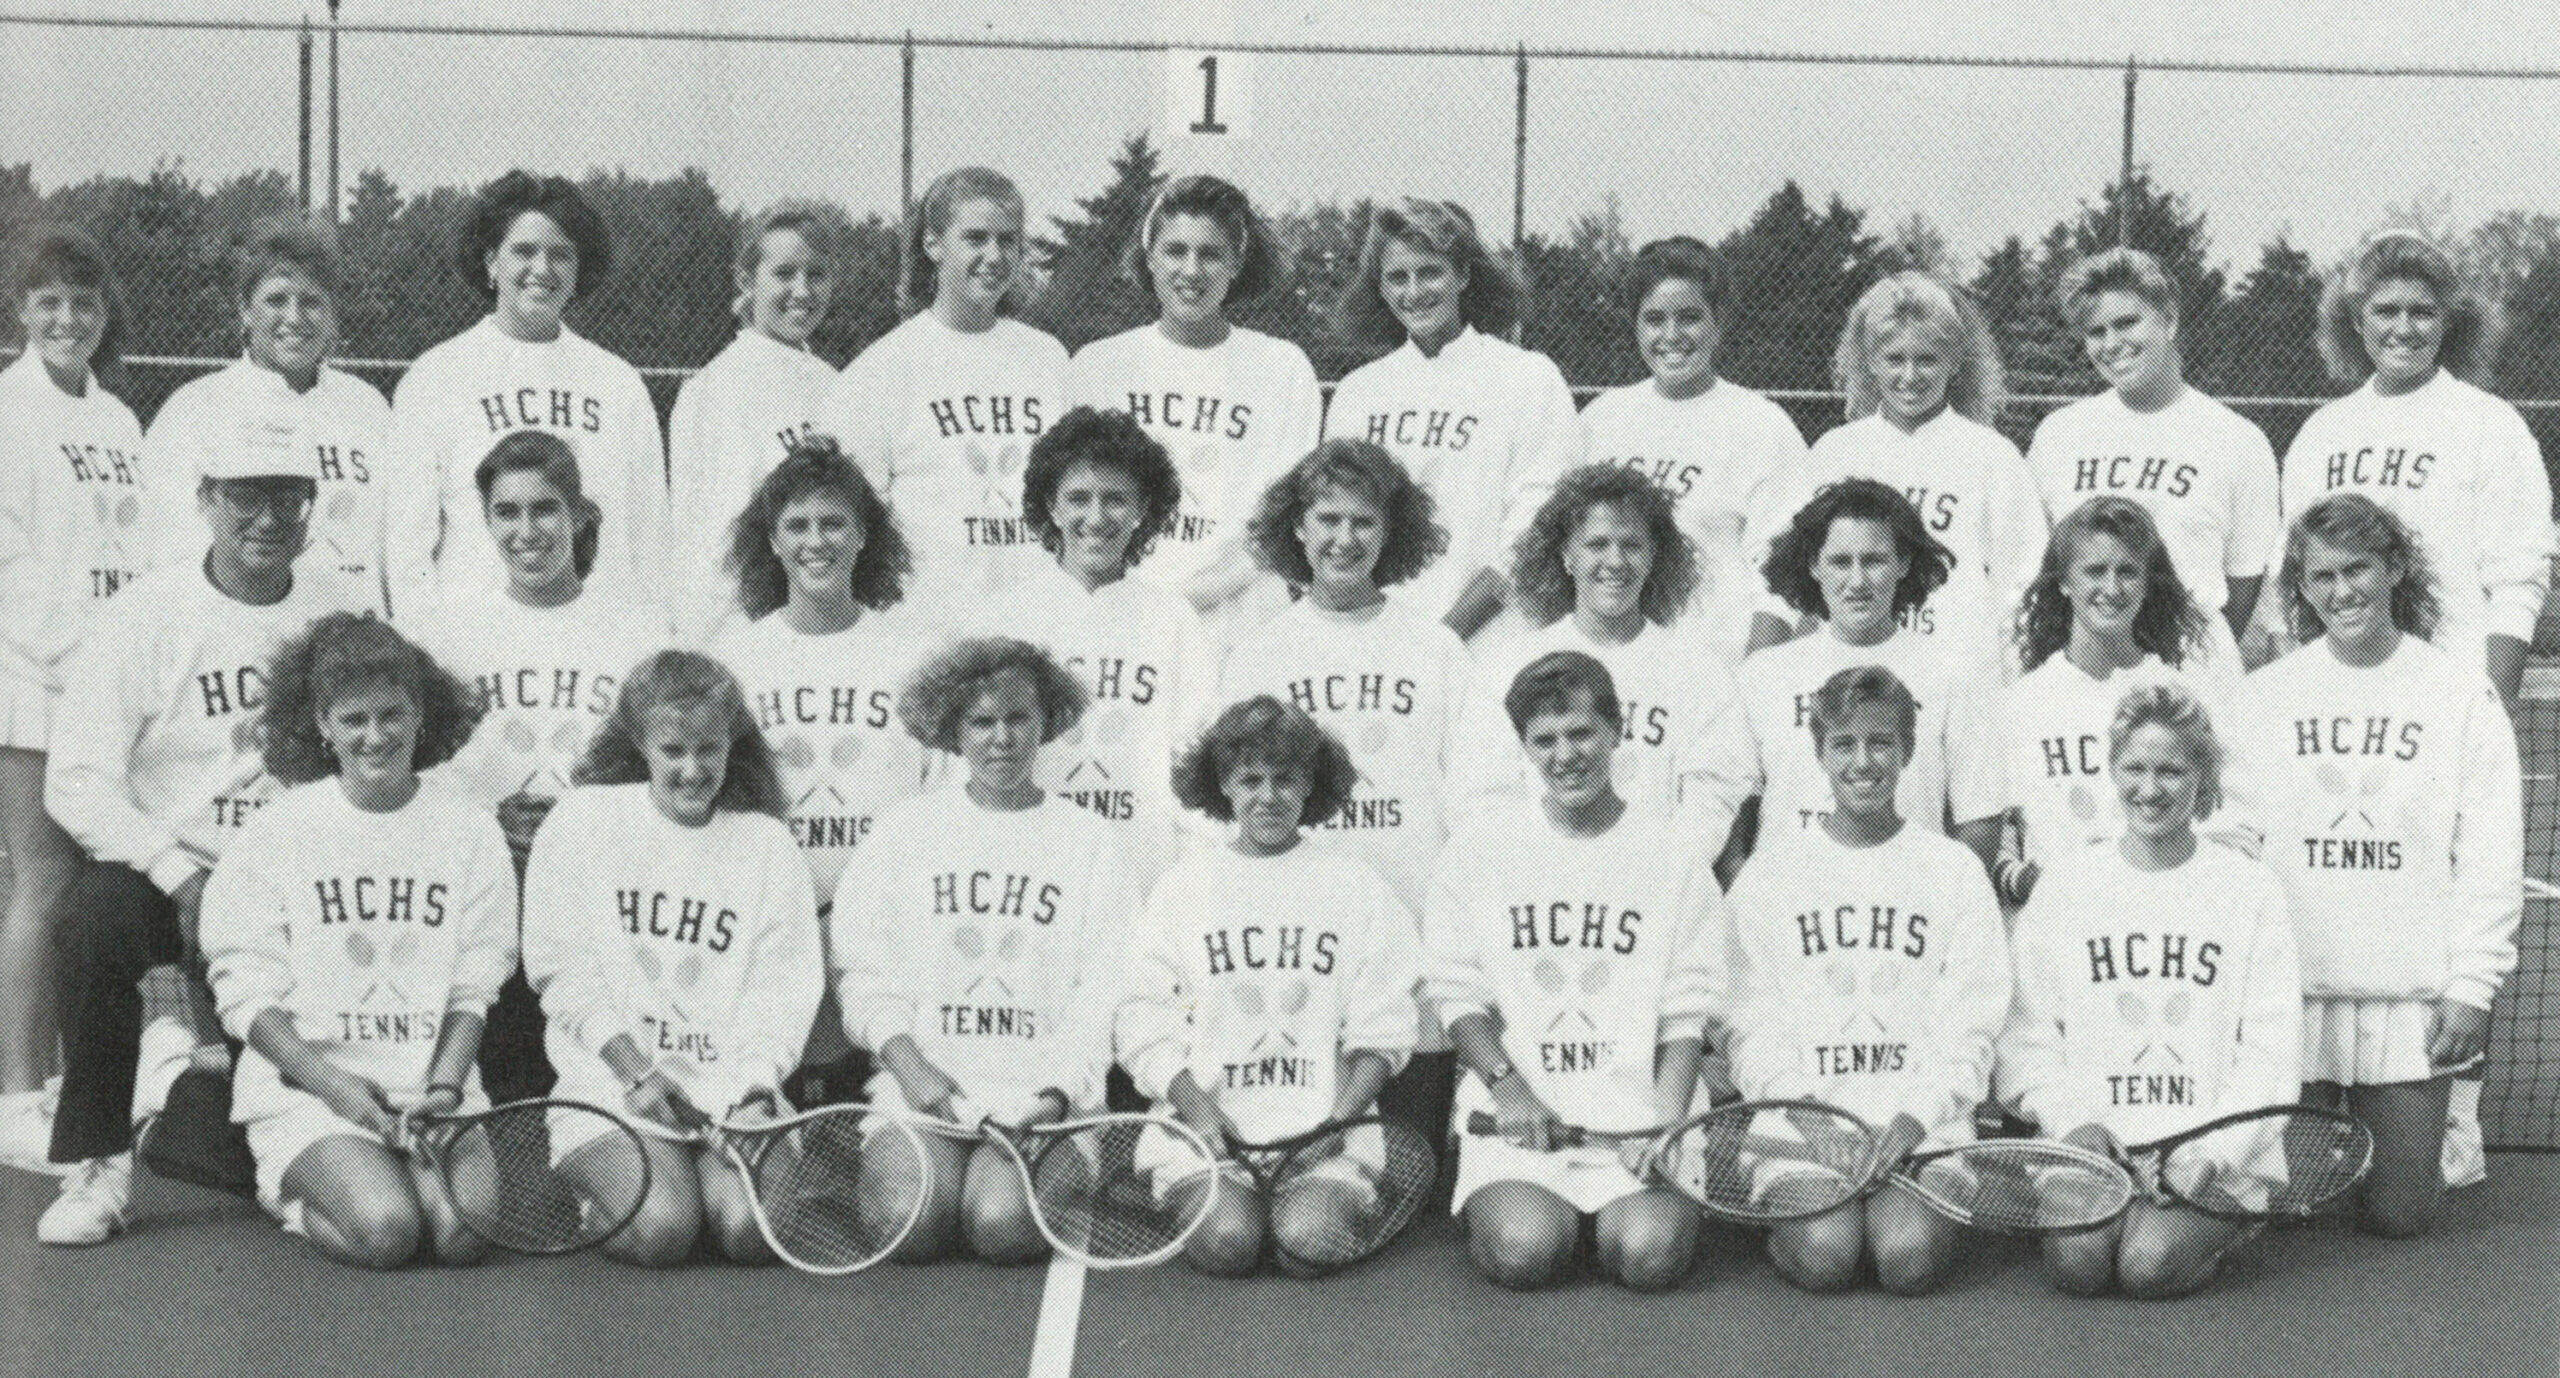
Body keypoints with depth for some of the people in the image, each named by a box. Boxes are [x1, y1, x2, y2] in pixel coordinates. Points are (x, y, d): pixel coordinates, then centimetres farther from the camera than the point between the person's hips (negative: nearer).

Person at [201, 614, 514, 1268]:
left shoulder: (469, 829, 6)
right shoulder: (274, 833, 1)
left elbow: (474, 987, 5)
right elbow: (248, 993, -2)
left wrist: (444, 1085, -11)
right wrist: (333, 1082, -16)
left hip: (432, 1088, 2)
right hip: (304, 1085, -2)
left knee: (464, 1230, -24)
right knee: (383, 1228, -27)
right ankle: (287, 1194, 7)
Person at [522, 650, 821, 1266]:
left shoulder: (767, 845, 10)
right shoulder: (583, 821, 5)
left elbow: (785, 987, 3)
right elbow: (561, 966, 0)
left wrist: (754, 1089, -14)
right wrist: (634, 1069, -11)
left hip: (734, 1081, 2)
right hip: (611, 1075, -1)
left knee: (754, 1230, -24)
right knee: (660, 1227, -26)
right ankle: (582, 1199, 7)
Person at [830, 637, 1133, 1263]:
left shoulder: (1090, 841, 10)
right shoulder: (904, 830, 12)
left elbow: (1102, 993, 4)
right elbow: (863, 969, 7)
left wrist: (1059, 1088, -11)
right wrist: (909, 1065, -9)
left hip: (1040, 1088, 0)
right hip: (922, 1078, 1)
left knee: (1003, 1224, -25)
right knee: (912, 1224, -23)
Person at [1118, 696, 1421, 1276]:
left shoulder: (1354, 885, 9)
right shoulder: (1183, 887, 10)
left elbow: (1381, 1032, 6)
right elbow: (1147, 1027, 5)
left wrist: (1339, 1119, -9)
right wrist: (1197, 1108, -11)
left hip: (1327, 1124, 0)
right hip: (1209, 1120, 0)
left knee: (1310, 1238, -26)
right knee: (1225, 1239, -26)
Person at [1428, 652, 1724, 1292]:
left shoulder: (1674, 859, 6)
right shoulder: (1479, 849, 7)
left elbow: (1686, 1013, 3)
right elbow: (1458, 993, 6)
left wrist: (1668, 1124, -10)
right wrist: (1508, 1086, -8)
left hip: (1638, 1107, 0)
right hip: (1517, 1110, 0)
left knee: (1649, 1254, -24)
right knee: (1525, 1250, -25)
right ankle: (1485, 1205, 11)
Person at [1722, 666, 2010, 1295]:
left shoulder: (1955, 870, 10)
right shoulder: (1769, 873, 10)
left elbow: (1969, 1030, 5)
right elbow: (1754, 1026, 5)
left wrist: (1913, 1118, -10)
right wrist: (1802, 1106, -12)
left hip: (1923, 1123, 0)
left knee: (1911, 1257, -25)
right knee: (1823, 1255, -26)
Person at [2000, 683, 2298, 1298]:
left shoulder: (2251, 889, 6)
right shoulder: (2065, 886, 11)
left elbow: (2270, 1047, 1)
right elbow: (2029, 1032, 9)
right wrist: (2071, 1120, -8)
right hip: (2090, 1140, 1)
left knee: (2151, 1262, -26)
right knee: (2078, 1260, -27)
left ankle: (2219, 1227, 6)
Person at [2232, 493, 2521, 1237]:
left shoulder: (2459, 691, 2)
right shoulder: (2264, 696, 6)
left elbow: (2492, 855, 1)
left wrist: (2472, 987, -5)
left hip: (2412, 997, -1)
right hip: (2287, 993, 1)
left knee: (2398, 1212, 1)